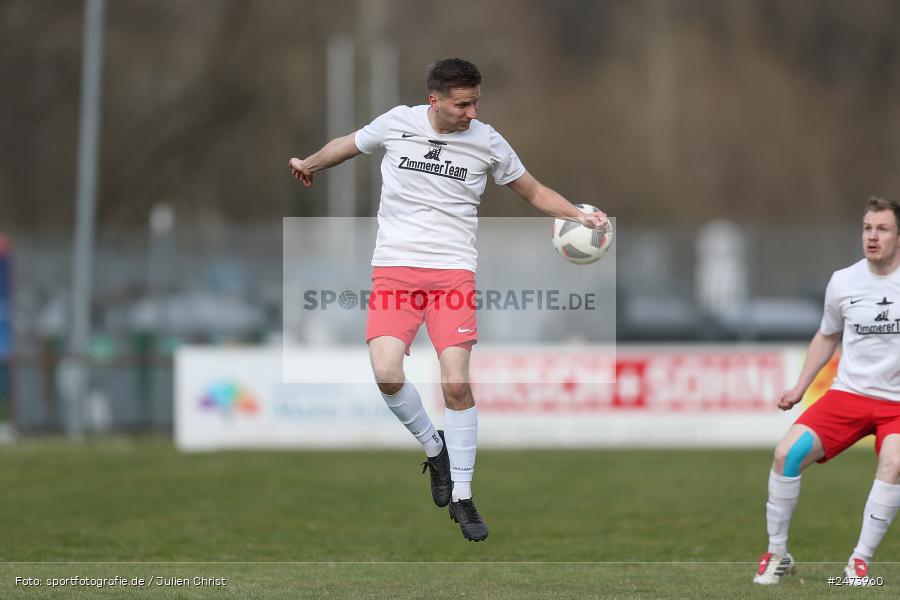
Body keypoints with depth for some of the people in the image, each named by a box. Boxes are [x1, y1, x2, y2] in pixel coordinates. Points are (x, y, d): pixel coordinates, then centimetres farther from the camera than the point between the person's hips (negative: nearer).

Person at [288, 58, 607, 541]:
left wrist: (581, 216, 2)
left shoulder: (486, 141, 2)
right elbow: (350, 144, 23)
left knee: (456, 383, -11)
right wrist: (309, 164, 34)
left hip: (453, 270, 0)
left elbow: (534, 192, 15)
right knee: (387, 374, -18)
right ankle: (434, 448, 10)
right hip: (394, 268, 0)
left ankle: (461, 498, 2)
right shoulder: (396, 123, 1)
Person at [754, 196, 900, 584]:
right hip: (847, 393, 3)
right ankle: (777, 554, -2)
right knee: (787, 452, -18)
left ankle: (861, 560, -18)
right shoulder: (843, 282, 2)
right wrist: (799, 388, 14)